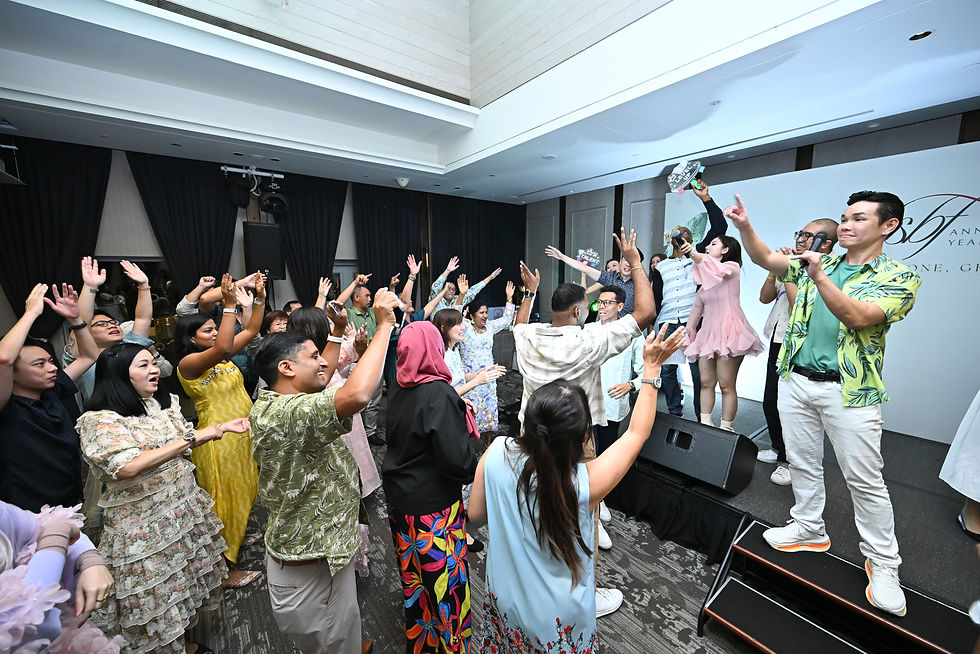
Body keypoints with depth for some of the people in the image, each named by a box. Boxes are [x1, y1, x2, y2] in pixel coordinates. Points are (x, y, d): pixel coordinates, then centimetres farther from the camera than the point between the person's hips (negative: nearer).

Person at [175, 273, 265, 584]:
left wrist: (259, 299, -3)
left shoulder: (221, 357, 5)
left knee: (242, 491, 24)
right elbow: (223, 348, -38)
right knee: (222, 498, 6)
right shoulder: (188, 363, -18)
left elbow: (251, 331, 7)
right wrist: (230, 305, -36)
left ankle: (237, 536, 48)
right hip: (218, 439, -8)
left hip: (242, 434, 8)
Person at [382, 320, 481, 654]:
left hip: (399, 496, 8)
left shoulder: (398, 389, -3)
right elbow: (457, 460, -29)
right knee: (443, 577, 13)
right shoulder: (439, 393, -26)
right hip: (432, 504, -8)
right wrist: (479, 469, -8)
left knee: (412, 571, 25)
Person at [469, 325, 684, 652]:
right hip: (558, 626, -1)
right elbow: (637, 432, -16)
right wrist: (651, 367, -9)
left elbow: (476, 513, -9)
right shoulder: (585, 483, -33)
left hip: (504, 604, 2)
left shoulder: (497, 454, -28)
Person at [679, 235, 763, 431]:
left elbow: (717, 269, -23)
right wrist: (689, 330, 18)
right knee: (706, 382, 5)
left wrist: (693, 253, -36)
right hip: (708, 333, 7)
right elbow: (697, 306, 22)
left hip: (728, 332, -7)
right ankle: (705, 425, 10)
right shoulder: (706, 278, 21)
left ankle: (726, 429, 3)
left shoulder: (732, 267, 1)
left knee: (726, 385, -5)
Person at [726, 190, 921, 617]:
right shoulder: (817, 263, 9)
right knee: (802, 462, 16)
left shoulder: (898, 276, -5)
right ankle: (809, 529, 35)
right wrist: (744, 226, -15)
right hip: (797, 380, 4)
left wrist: (819, 276, -29)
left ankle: (883, 564, 26)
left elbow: (858, 318, -20)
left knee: (865, 480, 6)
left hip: (849, 390, -4)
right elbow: (766, 259, 1)